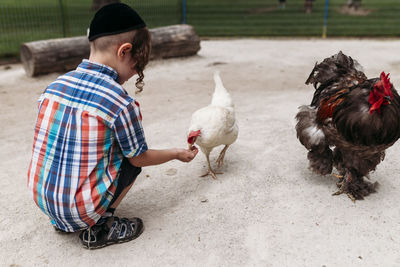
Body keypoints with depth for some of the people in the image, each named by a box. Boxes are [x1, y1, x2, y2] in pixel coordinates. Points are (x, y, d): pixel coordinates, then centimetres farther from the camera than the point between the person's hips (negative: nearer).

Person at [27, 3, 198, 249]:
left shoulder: (55, 85, -2)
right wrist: (177, 153, 13)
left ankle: (62, 219, 22)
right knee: (133, 156, 11)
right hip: (80, 209, -6)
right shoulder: (122, 103, -20)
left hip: (41, 198, 6)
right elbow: (140, 158, -5)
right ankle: (98, 227, 7)